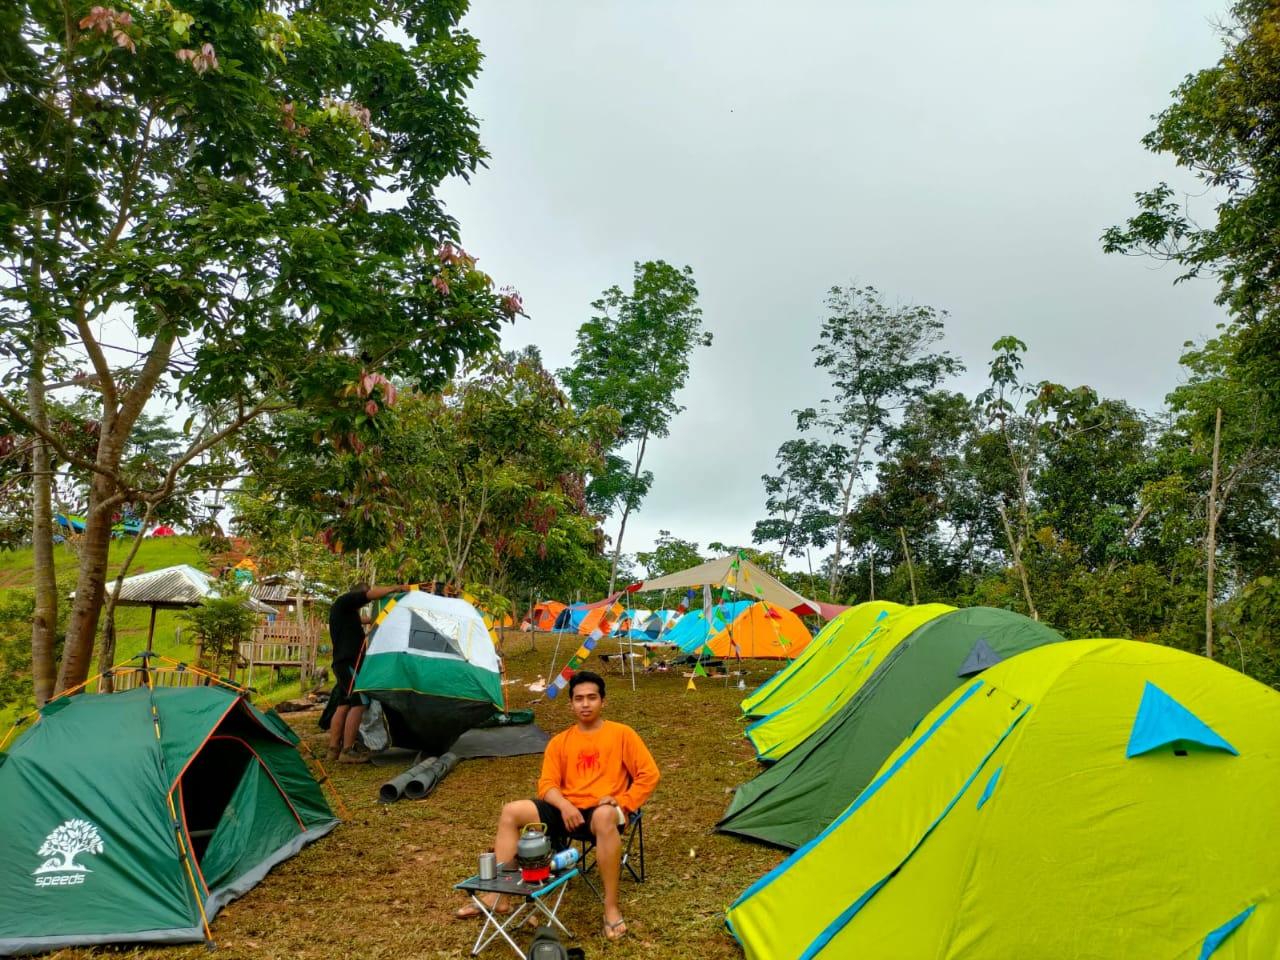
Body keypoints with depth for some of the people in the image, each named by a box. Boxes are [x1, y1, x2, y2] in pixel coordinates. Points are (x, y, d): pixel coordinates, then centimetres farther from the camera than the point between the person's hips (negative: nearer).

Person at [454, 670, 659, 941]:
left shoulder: (622, 733, 3)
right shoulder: (560, 741, 13)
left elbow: (649, 774, -1)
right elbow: (547, 784, 6)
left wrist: (624, 804, -13)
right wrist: (564, 805, -14)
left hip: (603, 811, -4)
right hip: (568, 811, 5)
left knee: (605, 817, -41)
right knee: (511, 811, -13)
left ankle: (611, 908, -32)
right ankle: (496, 897, -11)